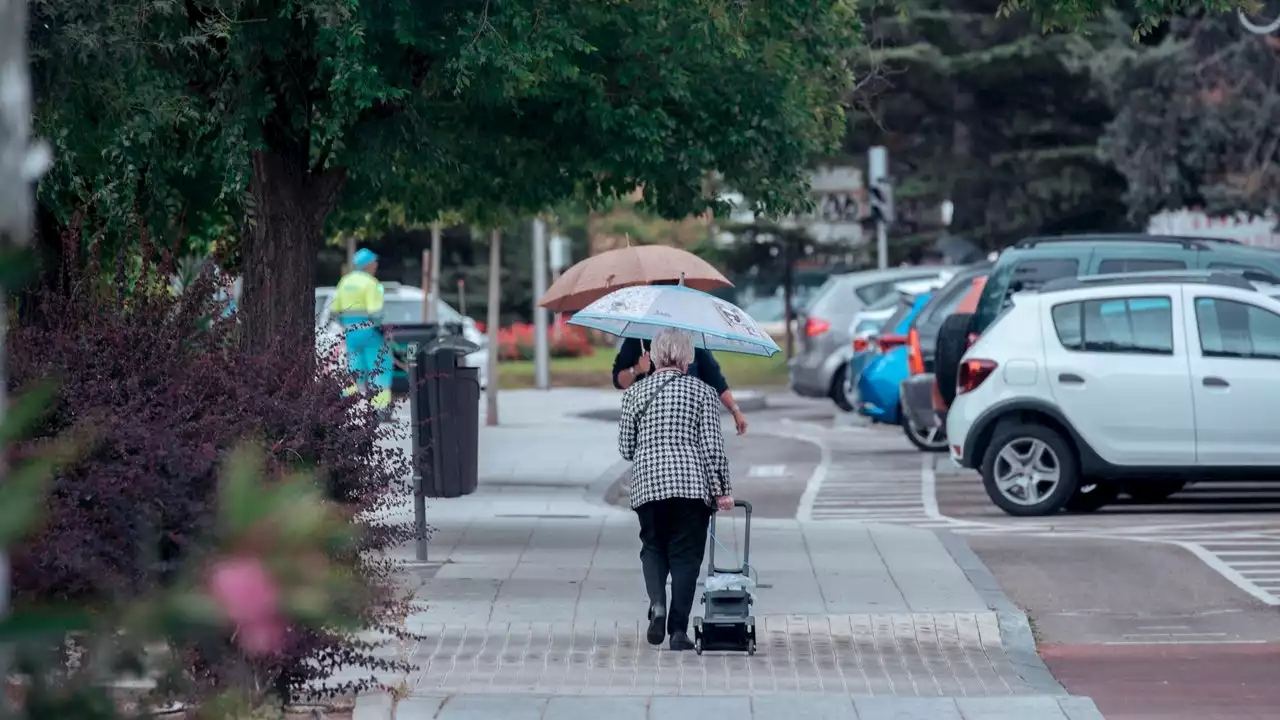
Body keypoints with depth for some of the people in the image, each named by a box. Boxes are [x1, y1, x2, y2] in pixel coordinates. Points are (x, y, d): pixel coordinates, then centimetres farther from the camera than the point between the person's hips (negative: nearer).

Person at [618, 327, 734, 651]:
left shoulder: (635, 392, 6)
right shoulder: (702, 391, 1)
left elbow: (625, 447, 8)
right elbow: (712, 446, -4)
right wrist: (722, 490, 1)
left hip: (648, 484, 1)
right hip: (692, 484, -1)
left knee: (653, 547, 18)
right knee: (686, 554, 5)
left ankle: (657, 604, -8)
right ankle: (679, 630, -1)